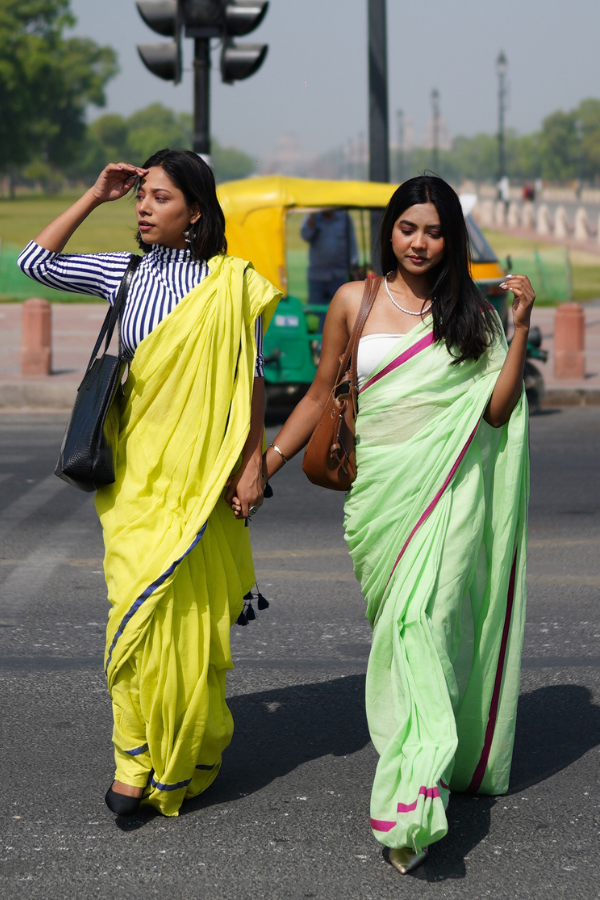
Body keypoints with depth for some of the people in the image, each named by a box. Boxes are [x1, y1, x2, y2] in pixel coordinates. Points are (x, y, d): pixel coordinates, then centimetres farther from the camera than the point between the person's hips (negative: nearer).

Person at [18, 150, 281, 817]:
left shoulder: (230, 283, -3)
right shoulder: (126, 274, 8)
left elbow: (250, 378, -1)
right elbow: (35, 262, 11)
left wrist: (251, 463, -6)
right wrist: (96, 195, 8)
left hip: (200, 471, -3)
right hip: (136, 469, 3)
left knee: (190, 618, 2)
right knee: (136, 610, -1)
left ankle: (186, 758, 18)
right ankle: (136, 763, 5)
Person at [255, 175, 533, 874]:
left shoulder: (469, 312, 9)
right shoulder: (354, 303, 9)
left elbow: (497, 408, 2)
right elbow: (321, 394, 15)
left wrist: (521, 325, -4)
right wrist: (267, 461, 9)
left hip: (450, 488, -2)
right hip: (380, 488, 2)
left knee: (421, 621, -17)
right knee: (397, 625, 4)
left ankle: (413, 797, -22)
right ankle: (426, 758, 18)